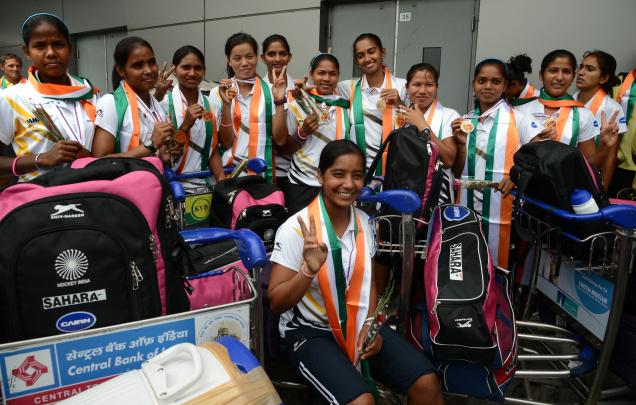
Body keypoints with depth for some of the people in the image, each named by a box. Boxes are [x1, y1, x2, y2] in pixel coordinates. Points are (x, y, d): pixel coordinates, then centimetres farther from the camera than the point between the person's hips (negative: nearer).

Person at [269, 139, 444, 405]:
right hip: (310, 331, -5)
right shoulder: (296, 229, -18)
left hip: (358, 324, 5)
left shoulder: (365, 223, 0)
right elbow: (276, 304, -17)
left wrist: (370, 324, -6)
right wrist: (309, 270, -35)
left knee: (427, 383, -6)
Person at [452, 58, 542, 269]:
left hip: (502, 210, -3)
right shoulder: (464, 122, 9)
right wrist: (461, 142, -4)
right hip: (467, 208, 3)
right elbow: (458, 172, 11)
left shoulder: (518, 119, -2)